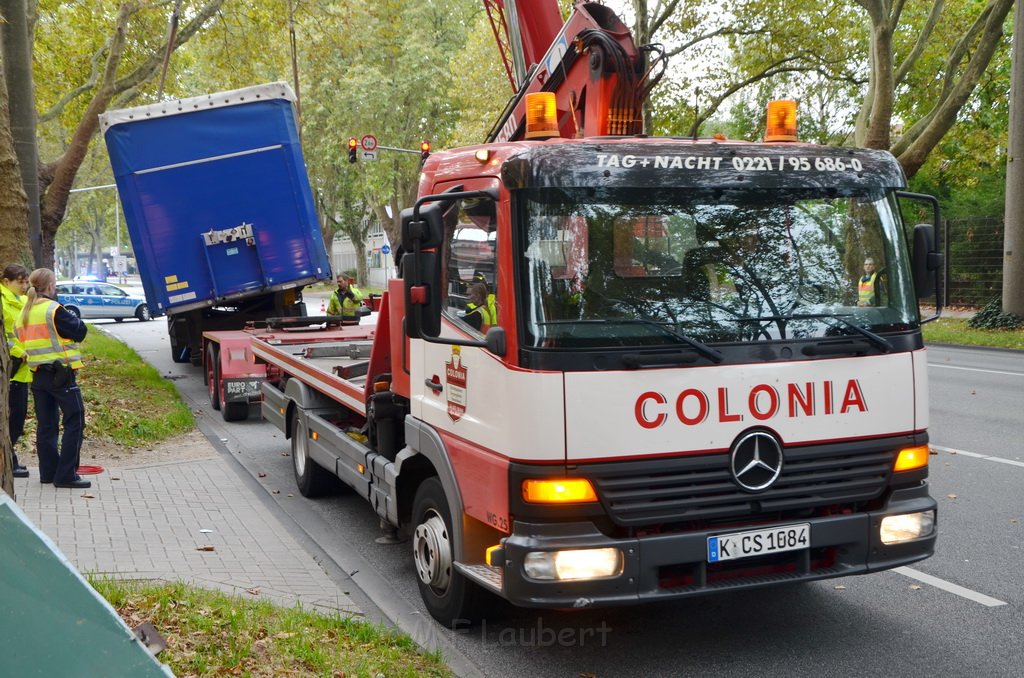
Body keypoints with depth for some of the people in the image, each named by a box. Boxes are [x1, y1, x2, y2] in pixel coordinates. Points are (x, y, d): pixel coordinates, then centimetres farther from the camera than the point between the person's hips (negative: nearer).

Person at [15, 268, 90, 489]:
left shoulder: (24, 313, 12)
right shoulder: (54, 310, -13)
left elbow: (20, 338, 17)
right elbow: (80, 331, -13)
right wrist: (72, 317, 5)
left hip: (37, 375, 8)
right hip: (61, 373, -8)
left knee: (46, 425, 13)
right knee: (75, 421, -3)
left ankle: (48, 472, 17)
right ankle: (66, 475, -7)